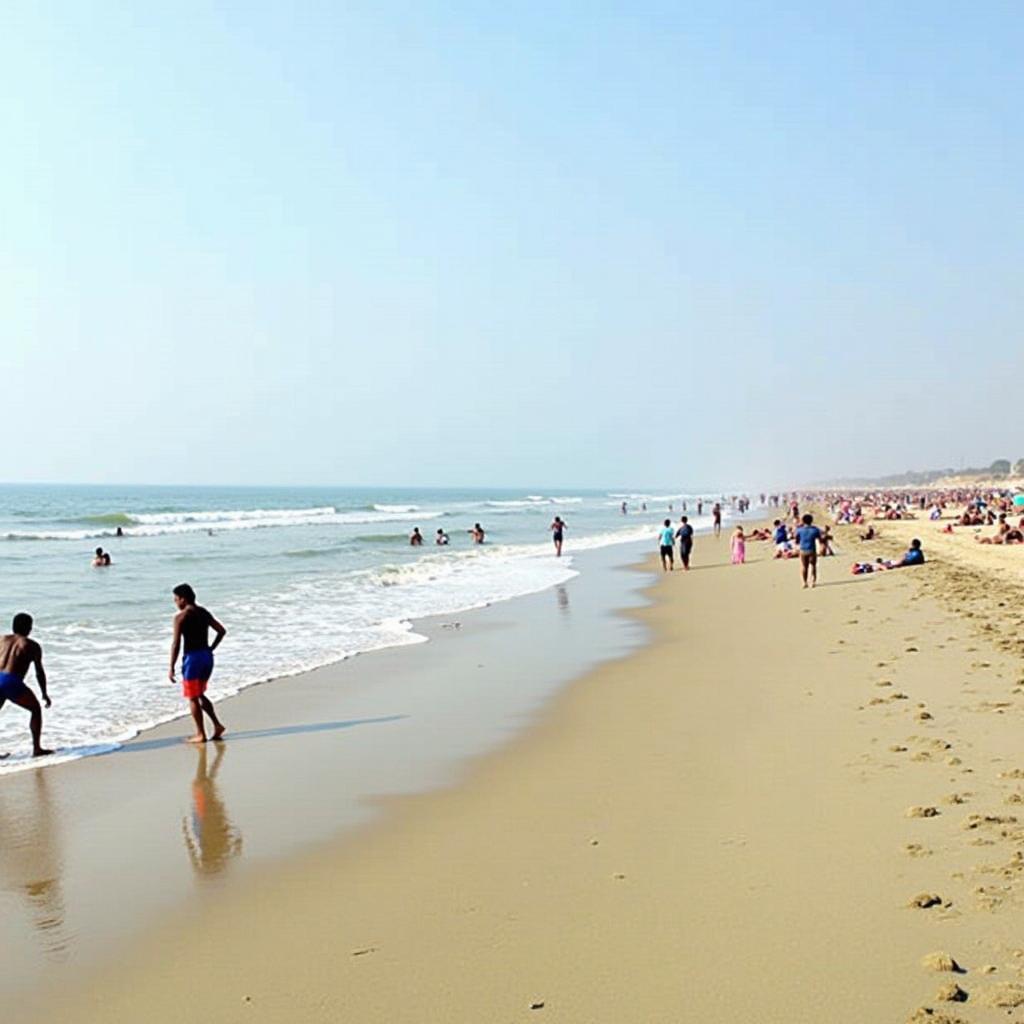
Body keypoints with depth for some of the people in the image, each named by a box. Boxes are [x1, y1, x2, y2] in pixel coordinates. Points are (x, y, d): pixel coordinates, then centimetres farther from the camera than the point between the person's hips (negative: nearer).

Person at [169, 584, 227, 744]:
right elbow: (221, 631, 10)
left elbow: (176, 644, -15)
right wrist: (210, 649, 14)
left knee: (192, 698, 6)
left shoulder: (181, 617, -11)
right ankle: (217, 724, 14)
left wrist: (171, 668, -11)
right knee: (200, 694, 22)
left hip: (192, 658, -7)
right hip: (207, 656, 7)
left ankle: (200, 734, 9)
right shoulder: (204, 613, 9)